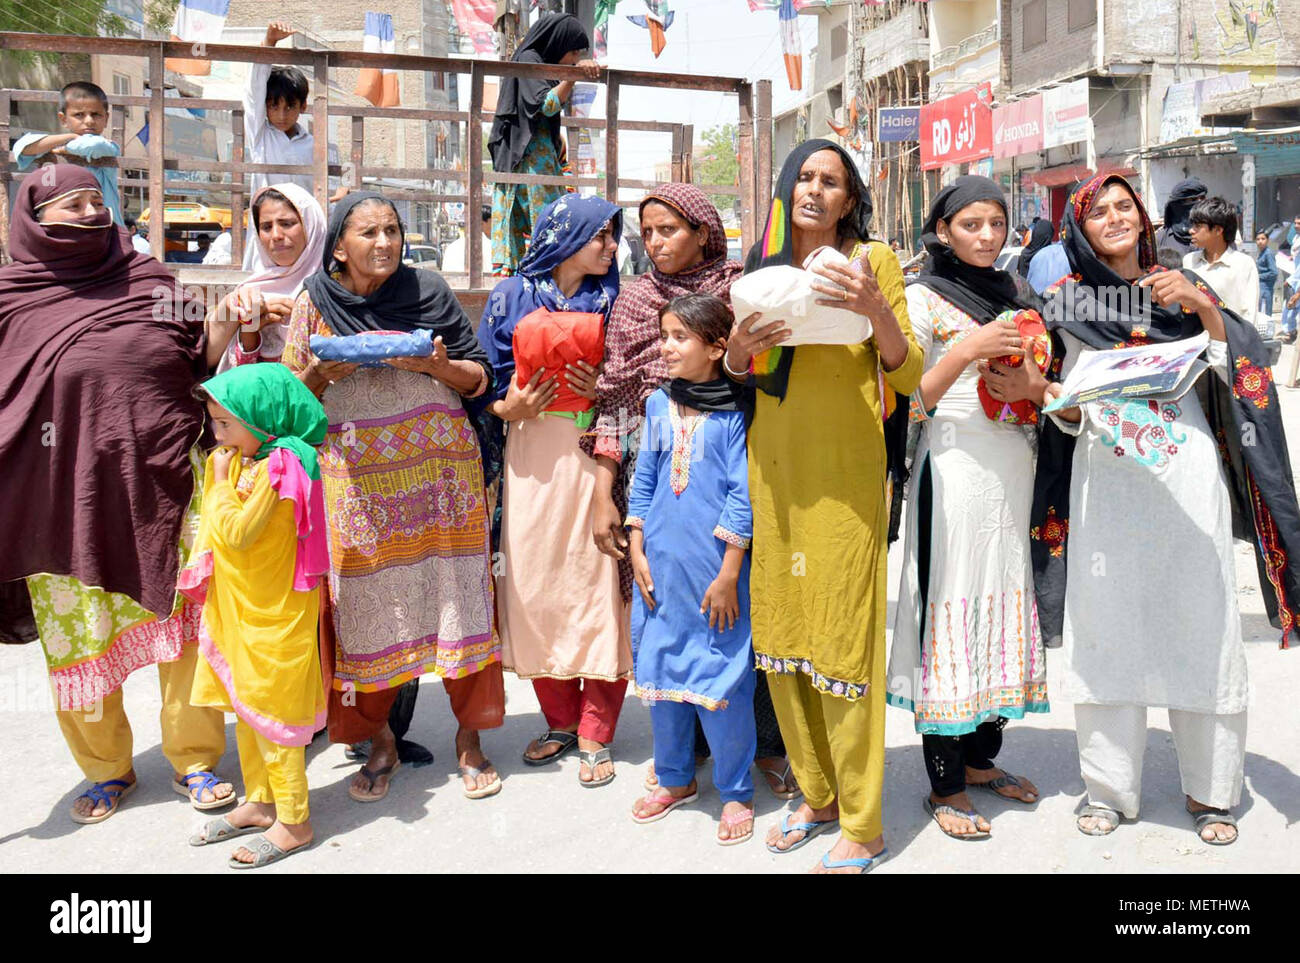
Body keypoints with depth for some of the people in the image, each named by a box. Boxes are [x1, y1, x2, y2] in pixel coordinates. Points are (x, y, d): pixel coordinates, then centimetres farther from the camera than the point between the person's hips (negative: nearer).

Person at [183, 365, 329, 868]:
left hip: (273, 616, -9)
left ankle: (294, 822, 11)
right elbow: (216, 529, 20)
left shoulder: (277, 468, -20)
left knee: (271, 713, -1)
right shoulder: (239, 461, 9)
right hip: (239, 610, 9)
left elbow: (237, 532, -26)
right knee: (246, 708, 18)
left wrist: (220, 482, -16)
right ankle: (258, 801, 33)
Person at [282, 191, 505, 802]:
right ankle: (380, 741, 20)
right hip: (357, 477, 0)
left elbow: (479, 377, 7)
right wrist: (321, 373, -12)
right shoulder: (316, 301, 5)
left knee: (454, 594, -1)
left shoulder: (428, 293, 5)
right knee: (367, 606, 2)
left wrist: (439, 366, -13)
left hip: (438, 469, 0)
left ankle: (469, 738, 14)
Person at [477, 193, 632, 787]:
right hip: (532, 455, 1)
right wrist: (509, 408, -10)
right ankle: (561, 721, 20)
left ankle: (596, 734, 8)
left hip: (595, 454, -1)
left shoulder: (613, 299, 7)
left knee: (594, 583, -4)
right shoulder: (512, 298, 8)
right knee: (535, 584, 2)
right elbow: (487, 381, 9)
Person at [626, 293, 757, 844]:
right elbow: (643, 481, 12)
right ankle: (675, 778, 33)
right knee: (659, 668, 14)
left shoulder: (735, 412, -8)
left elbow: (742, 499, -10)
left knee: (722, 678, 1)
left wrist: (728, 575, -12)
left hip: (714, 570, -6)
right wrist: (637, 552, 6)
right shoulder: (659, 404, 8)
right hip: (660, 566, 6)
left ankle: (735, 792, 20)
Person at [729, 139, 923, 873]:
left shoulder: (874, 260, 3)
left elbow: (908, 375, -3)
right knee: (781, 631, 8)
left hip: (846, 469, -5)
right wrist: (741, 342, -5)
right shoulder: (765, 266, 14)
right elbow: (734, 374, 17)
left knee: (844, 634, -5)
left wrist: (875, 309, -20)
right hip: (774, 467, 5)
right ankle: (816, 796, 25)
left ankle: (862, 826, 8)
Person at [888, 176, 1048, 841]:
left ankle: (982, 758, 25)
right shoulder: (925, 298, -3)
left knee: (1005, 602, 10)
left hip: (1014, 471, 6)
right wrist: (968, 349, -20)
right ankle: (944, 784, 7)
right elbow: (908, 404, -10)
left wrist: (1029, 385, -4)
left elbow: (1047, 385, 18)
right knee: (949, 607, -4)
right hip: (954, 470, -6)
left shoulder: (1016, 299, 15)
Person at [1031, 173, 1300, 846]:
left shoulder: (1183, 287, 12)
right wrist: (1067, 407, -9)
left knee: (1200, 622, 0)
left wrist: (1206, 309, -9)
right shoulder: (1067, 302, 10)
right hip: (1104, 478, 0)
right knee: (1106, 624, 0)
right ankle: (1109, 786, 11)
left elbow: (1234, 374, 3)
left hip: (1187, 470, 0)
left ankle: (1208, 788, 13)